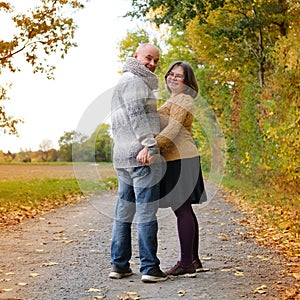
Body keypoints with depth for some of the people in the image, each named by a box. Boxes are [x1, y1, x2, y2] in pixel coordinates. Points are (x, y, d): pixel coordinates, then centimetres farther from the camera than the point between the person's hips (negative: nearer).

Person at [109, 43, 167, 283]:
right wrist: (150, 146, -23)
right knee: (147, 213, -8)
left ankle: (119, 265, 13)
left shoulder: (125, 83, 26)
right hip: (141, 155, -10)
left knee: (124, 212, 10)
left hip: (122, 156, 10)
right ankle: (150, 268, -7)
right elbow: (137, 117, -18)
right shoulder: (134, 81, -6)